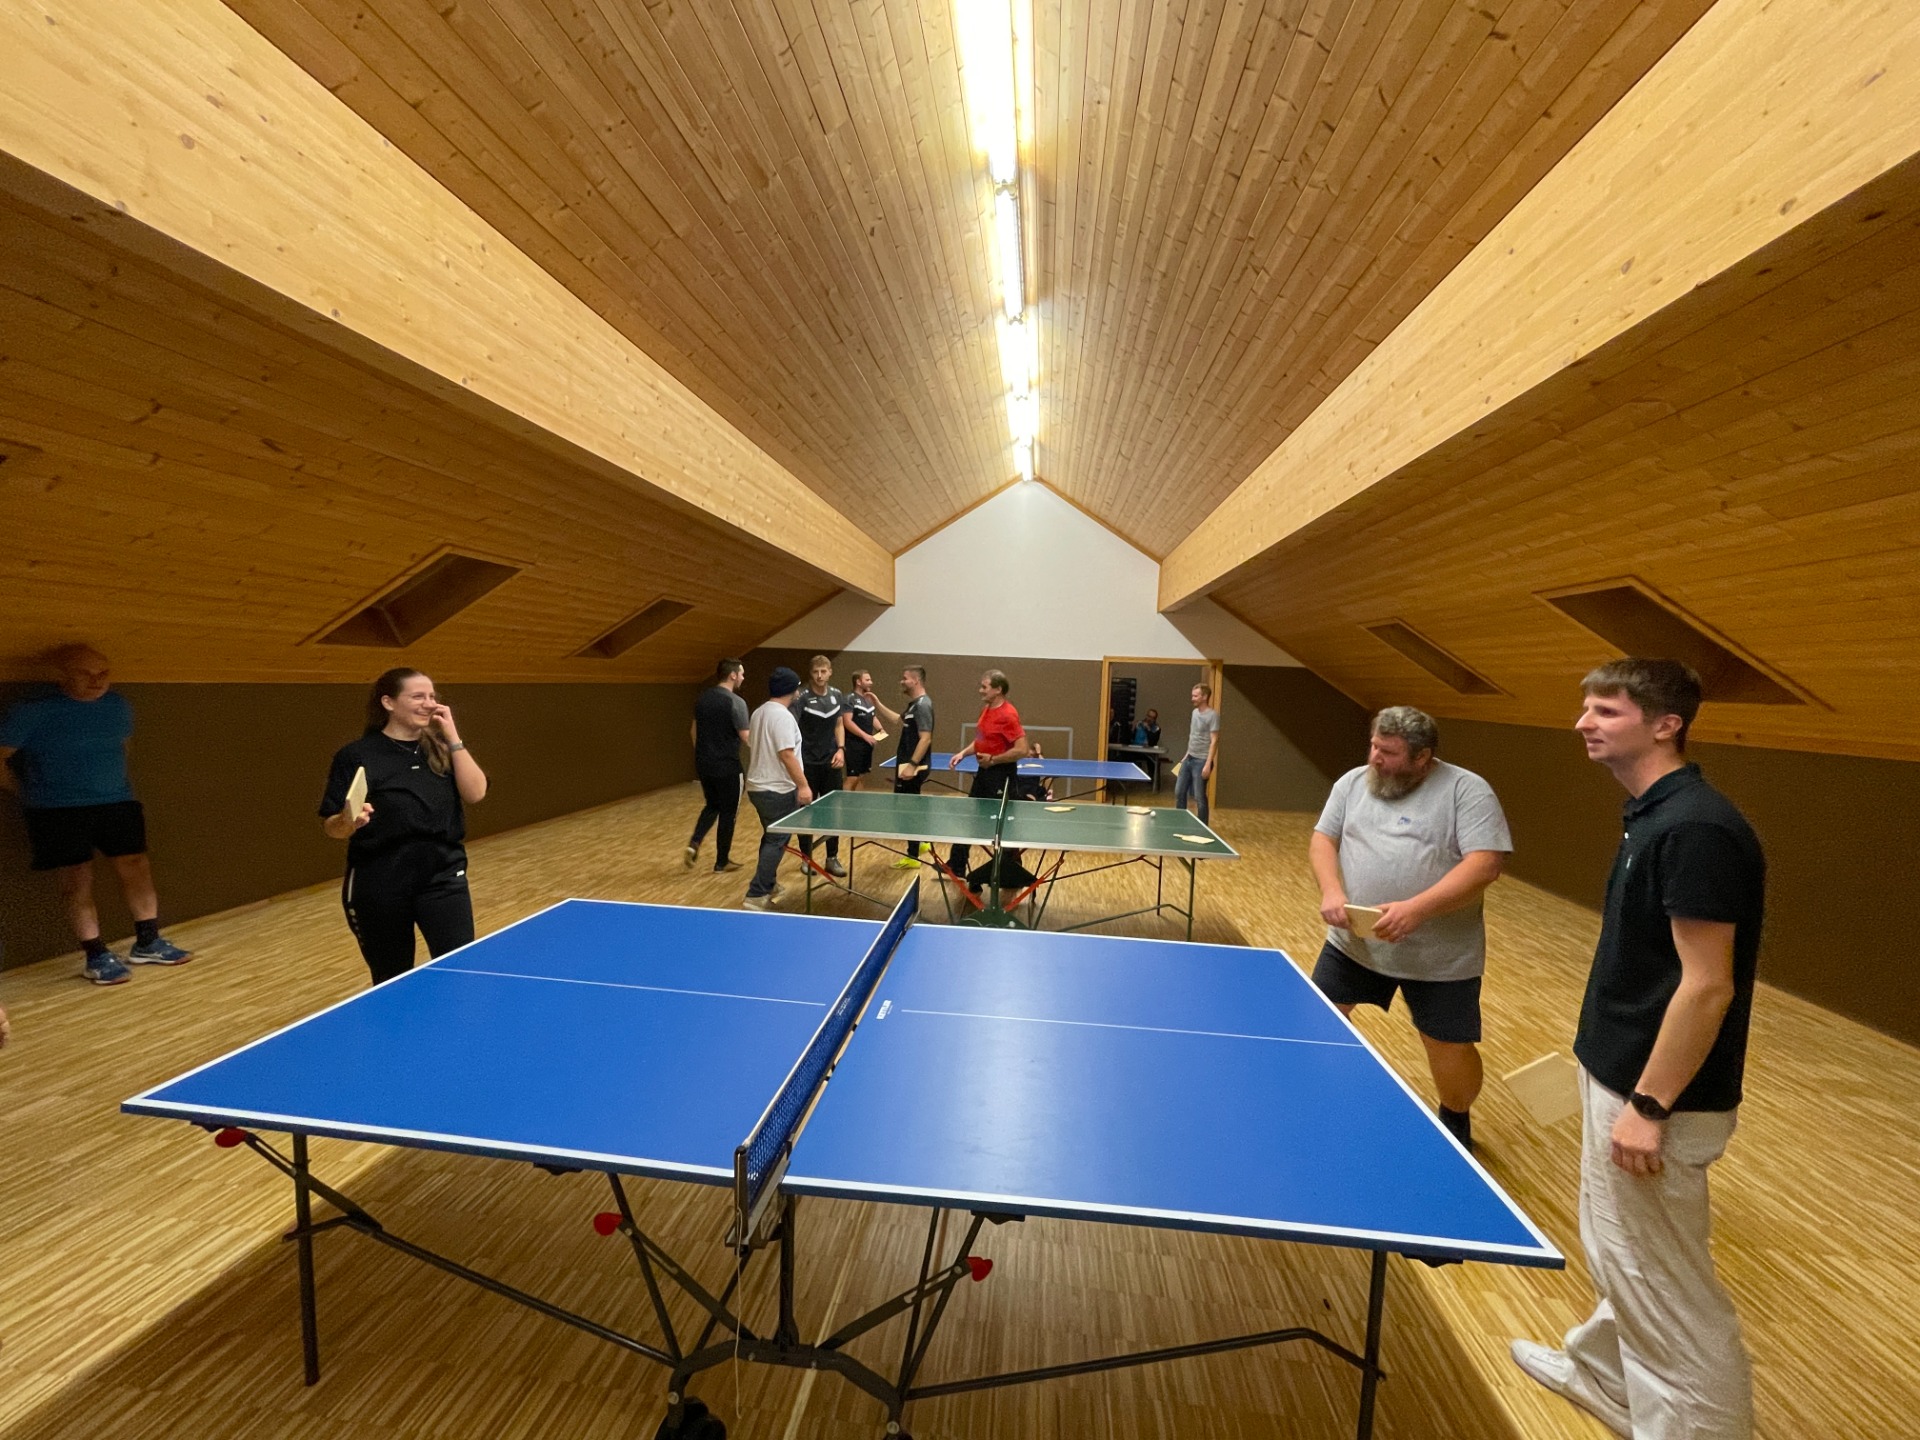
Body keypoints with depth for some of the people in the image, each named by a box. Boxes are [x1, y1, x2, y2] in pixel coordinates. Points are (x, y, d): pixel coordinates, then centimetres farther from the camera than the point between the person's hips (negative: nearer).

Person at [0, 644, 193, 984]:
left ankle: (147, 944, 16)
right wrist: (30, 792, -1)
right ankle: (96, 956, 9)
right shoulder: (33, 711, -11)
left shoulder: (119, 706, 4)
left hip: (117, 803, 4)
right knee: (77, 881, -1)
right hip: (57, 812, -4)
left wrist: (106, 782, 15)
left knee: (137, 867, 3)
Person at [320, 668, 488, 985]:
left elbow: (475, 793, -9)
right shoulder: (356, 755, -5)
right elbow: (330, 825, -4)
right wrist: (349, 821, -26)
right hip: (378, 885, -1)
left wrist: (453, 738, -11)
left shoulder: (442, 748, 5)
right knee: (391, 982, 14)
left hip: (442, 875, 2)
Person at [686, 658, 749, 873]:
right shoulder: (736, 702, -16)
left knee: (712, 805, 23)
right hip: (727, 765, -6)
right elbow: (746, 738, -14)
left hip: (703, 764, 7)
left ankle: (694, 843, 2)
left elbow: (695, 731, 14)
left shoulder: (702, 698, 6)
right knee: (728, 812, 7)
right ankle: (721, 863, 15)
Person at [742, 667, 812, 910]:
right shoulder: (782, 716, -18)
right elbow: (786, 755, -24)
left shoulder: (759, 713, 11)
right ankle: (755, 895, -6)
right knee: (777, 841, -4)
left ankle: (768, 884, 31)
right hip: (778, 790, -9)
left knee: (770, 837, 21)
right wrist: (803, 785, -21)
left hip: (758, 786, 9)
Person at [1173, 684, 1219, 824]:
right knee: (1179, 792, 11)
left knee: (1199, 797, -2)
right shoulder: (1195, 712, 12)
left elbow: (1214, 741, -17)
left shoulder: (1212, 715, -14)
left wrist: (1208, 764, -22)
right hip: (1189, 759, 8)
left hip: (1201, 761, -8)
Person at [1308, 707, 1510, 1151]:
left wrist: (1417, 908, -30)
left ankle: (1456, 1126, 38)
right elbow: (1323, 838, 4)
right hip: (1354, 941, 4)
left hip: (1440, 955, -4)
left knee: (1450, 1045, 8)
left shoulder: (1467, 790, -12)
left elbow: (1486, 863, -20)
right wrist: (1331, 890, -15)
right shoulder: (1353, 782, 3)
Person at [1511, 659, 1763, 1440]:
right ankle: (1602, 1373, 45)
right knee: (1622, 1255, 26)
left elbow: (1707, 986, -24)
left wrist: (1648, 1107, -21)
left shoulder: (1696, 829, -23)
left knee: (1665, 1285, 7)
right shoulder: (1652, 817, 6)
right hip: (1621, 1075, 10)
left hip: (1654, 1096, -10)